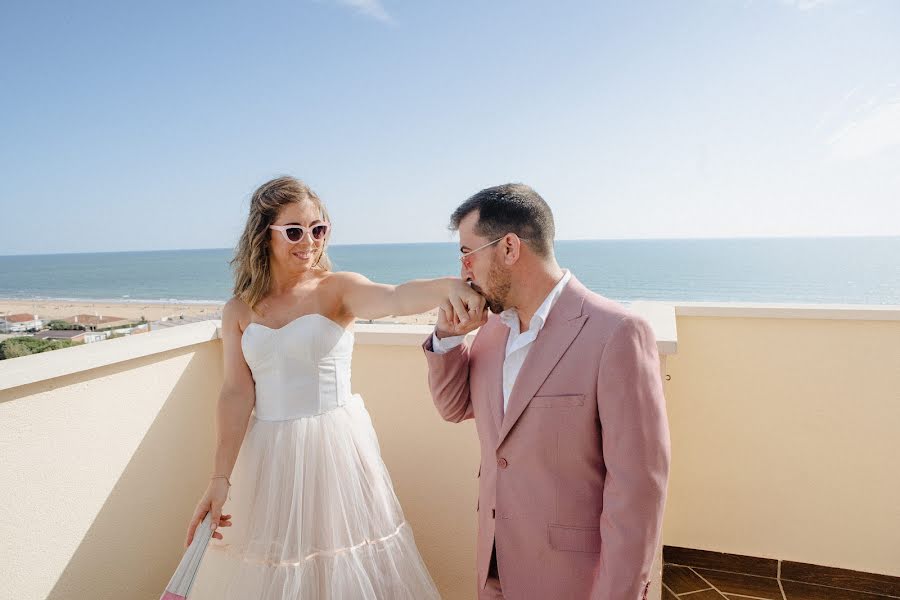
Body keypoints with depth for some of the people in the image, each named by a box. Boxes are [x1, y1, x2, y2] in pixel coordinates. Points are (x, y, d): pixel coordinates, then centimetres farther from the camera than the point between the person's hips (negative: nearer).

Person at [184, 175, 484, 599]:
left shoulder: (338, 289, -7)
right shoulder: (239, 311, 2)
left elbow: (394, 298, -28)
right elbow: (237, 394, -1)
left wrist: (446, 286, -49)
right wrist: (220, 477, -8)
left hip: (335, 447, -2)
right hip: (269, 454, 3)